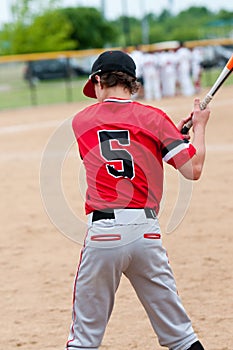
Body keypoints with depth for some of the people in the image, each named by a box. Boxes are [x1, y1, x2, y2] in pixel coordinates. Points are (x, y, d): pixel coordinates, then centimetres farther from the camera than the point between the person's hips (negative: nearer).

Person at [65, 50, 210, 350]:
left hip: (102, 233, 0)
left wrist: (173, 132, 23)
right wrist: (199, 125, 16)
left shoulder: (81, 121, 9)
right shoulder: (152, 117, 3)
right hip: (147, 233, 0)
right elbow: (193, 169, -1)